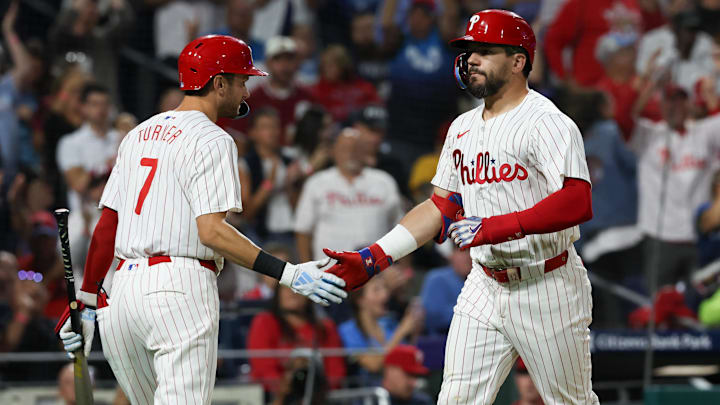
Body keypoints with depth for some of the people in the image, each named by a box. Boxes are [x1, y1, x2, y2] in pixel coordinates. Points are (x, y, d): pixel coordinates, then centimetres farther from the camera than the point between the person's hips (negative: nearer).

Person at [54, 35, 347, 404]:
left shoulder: (138, 135, 20)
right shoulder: (211, 141, -5)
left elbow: (105, 226, 18)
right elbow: (211, 231, -16)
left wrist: (87, 301, 22)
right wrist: (289, 274, -19)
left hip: (124, 285, 8)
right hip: (180, 290, -8)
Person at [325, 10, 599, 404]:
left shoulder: (546, 122, -14)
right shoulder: (463, 128, 13)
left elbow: (578, 203, -26)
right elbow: (441, 207, 18)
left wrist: (494, 227, -31)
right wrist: (372, 258, 8)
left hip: (546, 287, -7)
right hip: (484, 289, 7)